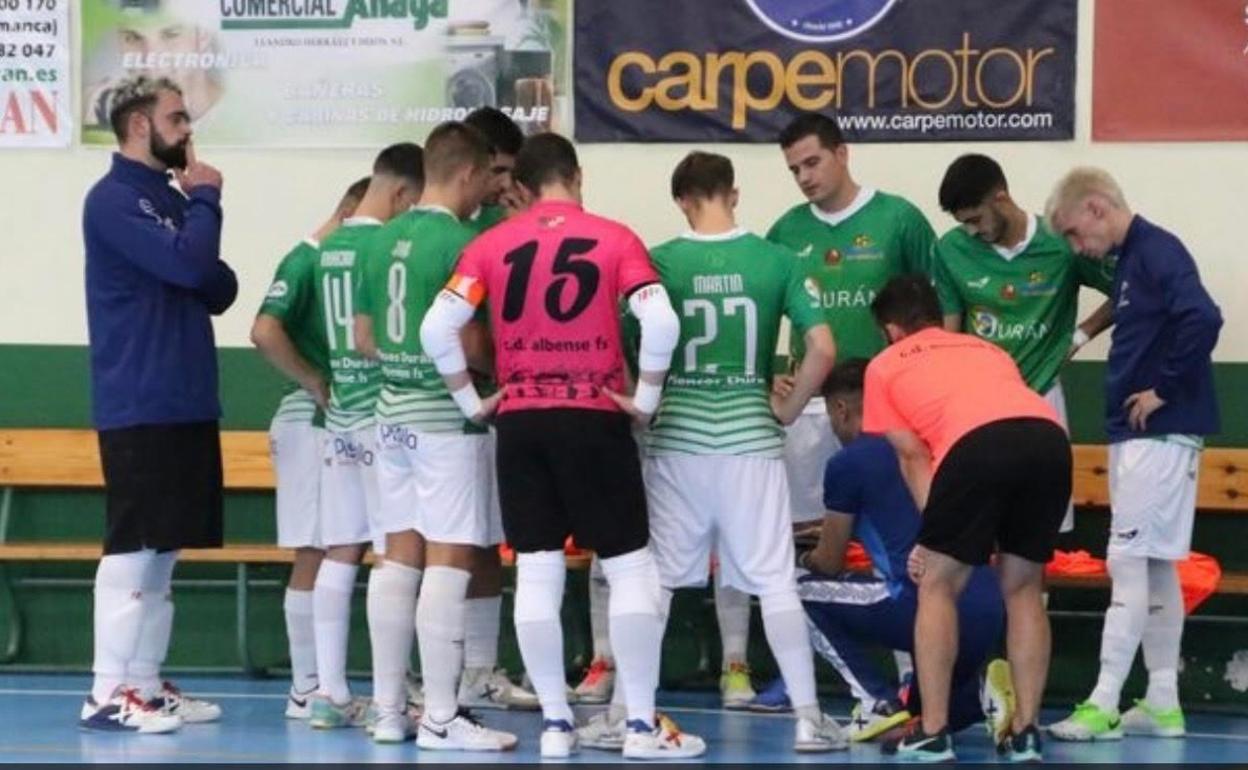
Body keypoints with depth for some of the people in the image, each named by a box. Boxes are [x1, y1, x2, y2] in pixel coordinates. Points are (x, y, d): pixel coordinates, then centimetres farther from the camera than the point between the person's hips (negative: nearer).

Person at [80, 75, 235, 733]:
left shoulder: (171, 200, 17)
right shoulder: (114, 199, -10)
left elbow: (221, 289, 13)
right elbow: (187, 263, -23)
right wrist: (207, 198, -6)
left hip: (187, 404, 9)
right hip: (139, 407, -9)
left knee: (163, 552, 10)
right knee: (132, 550, -8)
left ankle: (145, 683, 15)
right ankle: (108, 694, -6)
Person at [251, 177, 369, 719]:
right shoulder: (305, 261, -11)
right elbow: (265, 332, -24)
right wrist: (315, 384, -16)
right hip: (312, 422, -8)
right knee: (313, 554, -5)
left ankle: (319, 684, 16)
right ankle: (305, 689, 0)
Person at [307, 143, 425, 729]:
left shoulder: (328, 246, 12)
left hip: (340, 413, 8)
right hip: (384, 414, -8)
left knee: (339, 554, 8)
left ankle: (330, 692, 10)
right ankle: (386, 699, -3)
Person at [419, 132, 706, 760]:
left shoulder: (491, 244, 4)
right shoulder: (614, 239, -2)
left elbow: (436, 329, -4)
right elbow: (661, 321, -15)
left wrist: (472, 402, 6)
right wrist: (646, 397, -3)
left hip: (519, 421, 3)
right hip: (594, 418, -2)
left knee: (537, 575, 7)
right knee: (631, 568, 4)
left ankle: (555, 723, 9)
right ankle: (643, 724, 3)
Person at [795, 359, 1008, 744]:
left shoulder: (848, 462, 3)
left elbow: (829, 563, 13)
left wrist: (806, 558, 36)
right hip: (988, 614, 7)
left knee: (808, 593, 17)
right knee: (928, 719, 32)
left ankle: (879, 703, 2)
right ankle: (979, 691, -1)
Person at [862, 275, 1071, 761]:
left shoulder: (885, 365, 28)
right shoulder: (987, 349, 39)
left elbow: (912, 454, 18)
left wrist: (936, 535, 17)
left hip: (978, 443, -4)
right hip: (1049, 437, 4)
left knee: (937, 586, 12)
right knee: (1023, 589, 19)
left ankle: (933, 733, 9)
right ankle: (1025, 732, 17)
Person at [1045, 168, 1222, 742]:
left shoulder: (1156, 250, -13)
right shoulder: (1128, 260, 15)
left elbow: (1202, 319, -27)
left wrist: (1164, 389, -20)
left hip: (1159, 432, -10)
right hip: (1136, 433, 10)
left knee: (1130, 563, -9)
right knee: (1154, 567, 11)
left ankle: (1104, 704, -8)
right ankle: (1162, 703, 15)